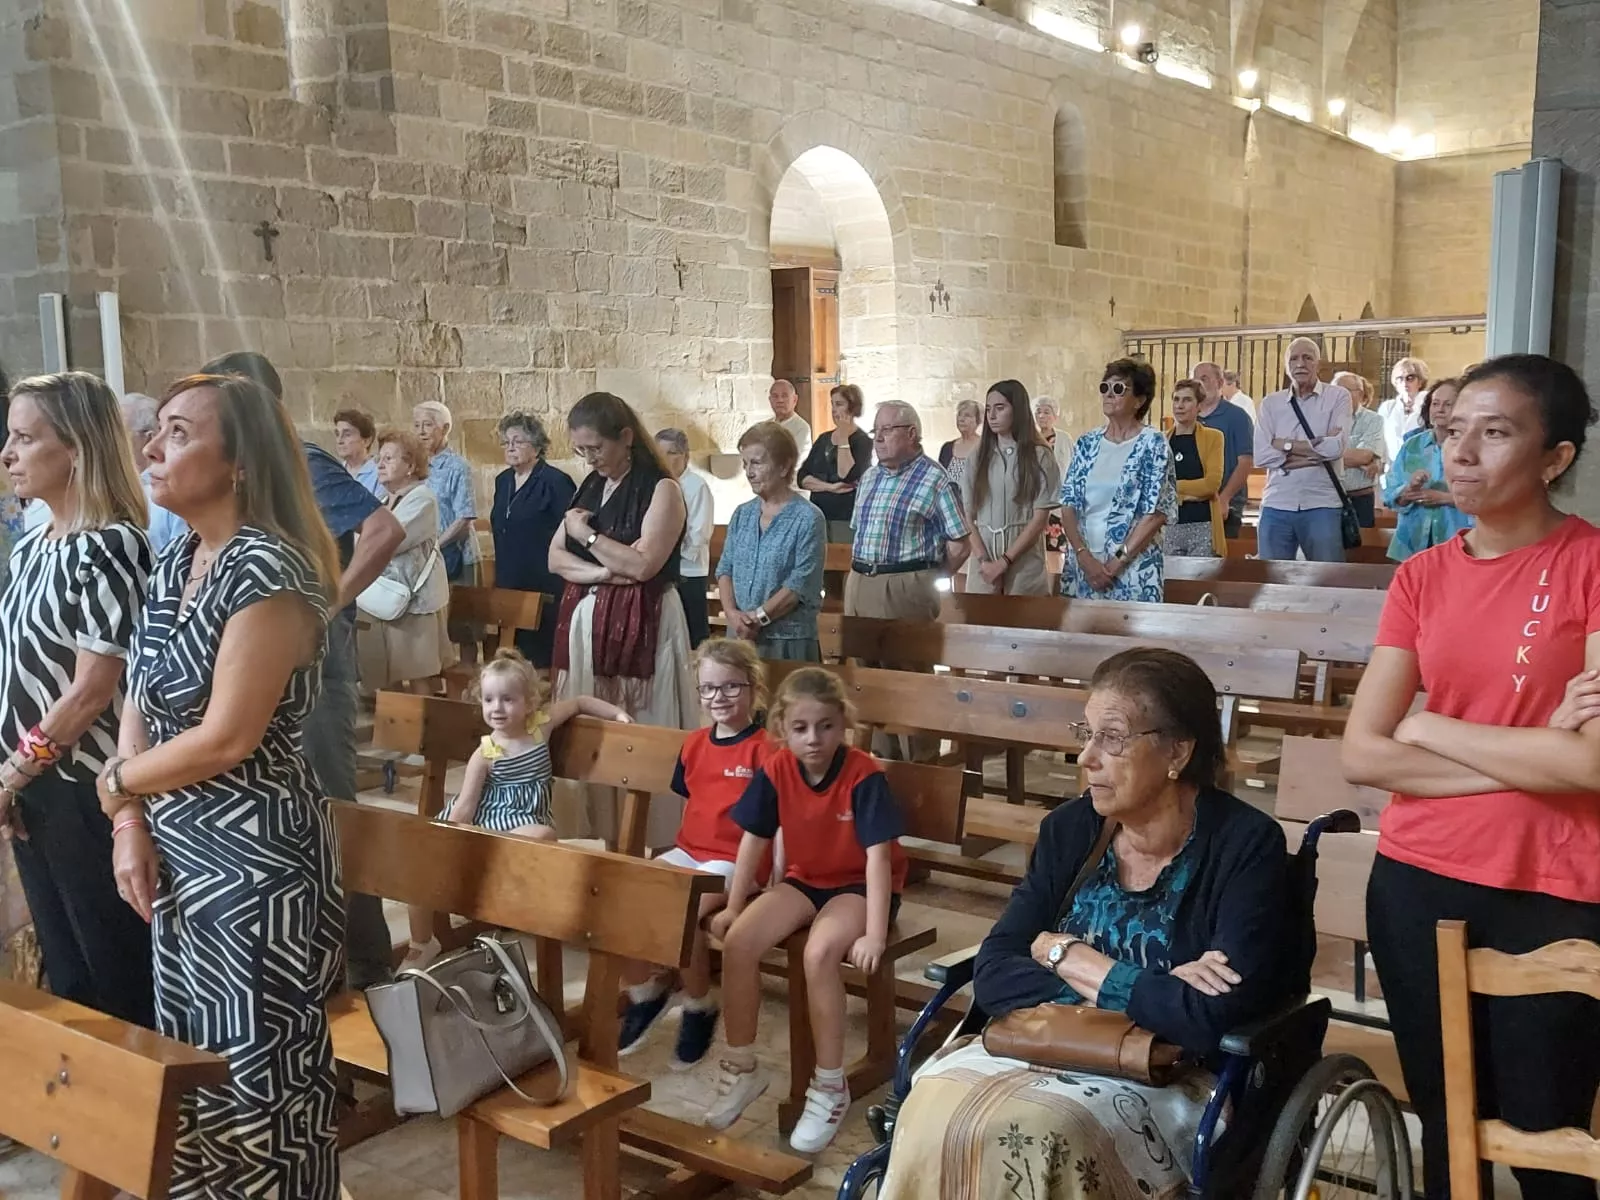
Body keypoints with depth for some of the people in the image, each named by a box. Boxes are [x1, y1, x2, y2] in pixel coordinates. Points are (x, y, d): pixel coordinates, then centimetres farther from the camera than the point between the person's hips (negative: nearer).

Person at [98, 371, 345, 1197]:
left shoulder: (268, 571, -19)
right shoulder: (174, 565, 8)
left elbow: (228, 738, -21)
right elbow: (139, 703, 11)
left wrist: (116, 783, -5)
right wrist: (131, 824, -2)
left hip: (257, 855, -8)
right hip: (179, 850, 9)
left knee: (255, 1070, 4)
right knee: (193, 1061, 19)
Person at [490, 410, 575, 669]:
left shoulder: (556, 482, -11)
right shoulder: (502, 481, 13)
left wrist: (560, 589, -16)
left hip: (544, 590, -7)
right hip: (509, 587, 7)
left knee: (541, 658, -3)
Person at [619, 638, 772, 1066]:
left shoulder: (764, 748, -9)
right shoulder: (694, 744, 12)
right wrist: (682, 850, 18)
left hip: (735, 861, -7)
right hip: (686, 851, 7)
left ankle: (701, 1008, -3)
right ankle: (645, 992, 9)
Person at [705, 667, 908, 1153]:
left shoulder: (864, 775, -23)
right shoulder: (776, 771, -10)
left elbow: (878, 856, -26)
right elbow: (753, 841, -1)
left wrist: (874, 935, -30)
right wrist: (734, 908, 2)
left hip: (860, 885, -5)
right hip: (804, 880, 5)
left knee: (819, 952, -33)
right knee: (738, 940, -18)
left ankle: (830, 1086, -16)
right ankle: (741, 1068, 0)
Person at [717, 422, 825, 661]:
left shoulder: (808, 518, -8)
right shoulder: (742, 514, 10)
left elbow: (800, 584, -13)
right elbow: (725, 568, 7)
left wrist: (758, 618, -15)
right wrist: (731, 612, -10)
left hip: (788, 640, -5)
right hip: (740, 635, 5)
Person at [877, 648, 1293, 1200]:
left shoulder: (1245, 845, -12)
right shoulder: (1070, 828, 2)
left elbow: (1213, 1016, -24)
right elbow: (993, 973, -5)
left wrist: (1063, 954, -13)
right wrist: (1147, 993, -17)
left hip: (1173, 1082, -4)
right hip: (1046, 1047, 4)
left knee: (1019, 1133, -31)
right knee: (932, 1111, -26)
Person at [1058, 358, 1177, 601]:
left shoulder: (1154, 444, -4)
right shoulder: (1087, 443, 8)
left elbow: (1157, 513, -9)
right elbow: (1068, 504, 4)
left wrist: (1116, 563, -13)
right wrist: (1084, 557, -9)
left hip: (1133, 570, -4)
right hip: (1081, 565, 4)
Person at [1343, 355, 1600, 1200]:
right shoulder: (1422, 576, 4)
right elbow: (1361, 755, -4)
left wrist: (1429, 727, -7)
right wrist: (1527, 755, -12)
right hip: (1418, 883, 4)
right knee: (1445, 1123, 16)